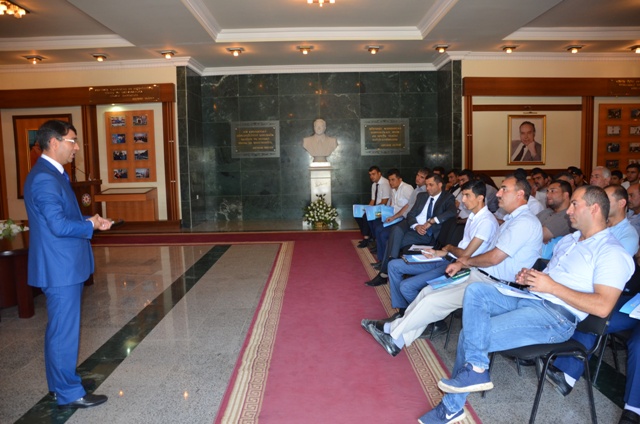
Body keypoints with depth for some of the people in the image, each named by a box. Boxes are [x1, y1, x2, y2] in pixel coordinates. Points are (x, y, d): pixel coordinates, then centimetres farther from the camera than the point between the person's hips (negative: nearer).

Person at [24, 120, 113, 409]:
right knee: (64, 330, 1)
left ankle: (59, 383, 34)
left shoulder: (52, 174, 13)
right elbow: (59, 226, -26)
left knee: (60, 328, 20)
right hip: (60, 267, -11)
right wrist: (91, 225, -11)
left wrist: (88, 221, 2)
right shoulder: (44, 179, -20)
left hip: (64, 265, 11)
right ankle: (68, 393, 14)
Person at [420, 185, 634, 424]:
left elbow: (603, 307, -19)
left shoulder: (611, 252, -8)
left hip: (557, 317, -9)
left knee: (470, 335, -19)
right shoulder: (568, 240, 21)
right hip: (529, 298, 9)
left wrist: (552, 286, -17)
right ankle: (476, 368, -16)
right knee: (475, 290, -16)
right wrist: (530, 277, 4)